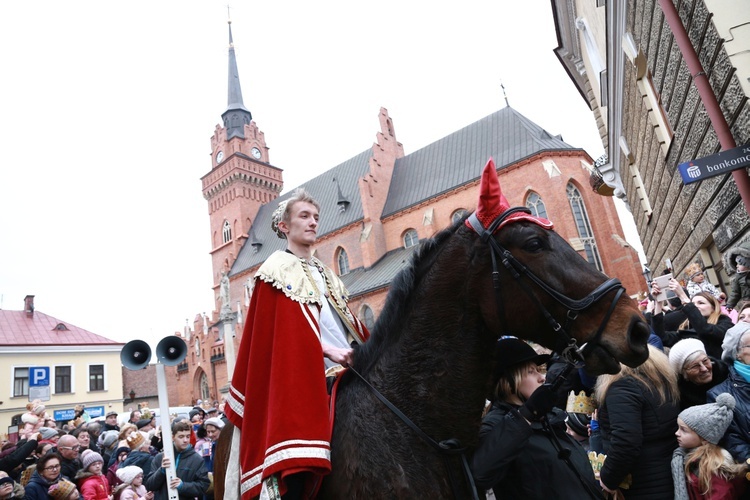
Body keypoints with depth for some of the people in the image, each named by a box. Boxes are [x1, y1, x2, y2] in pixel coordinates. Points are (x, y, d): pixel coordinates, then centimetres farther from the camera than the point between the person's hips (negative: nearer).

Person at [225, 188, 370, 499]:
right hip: (306, 379, -7)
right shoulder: (278, 270, -1)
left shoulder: (325, 274, 21)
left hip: (348, 371, 8)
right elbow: (281, 331, -12)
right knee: (298, 474, -13)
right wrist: (327, 349, -22)